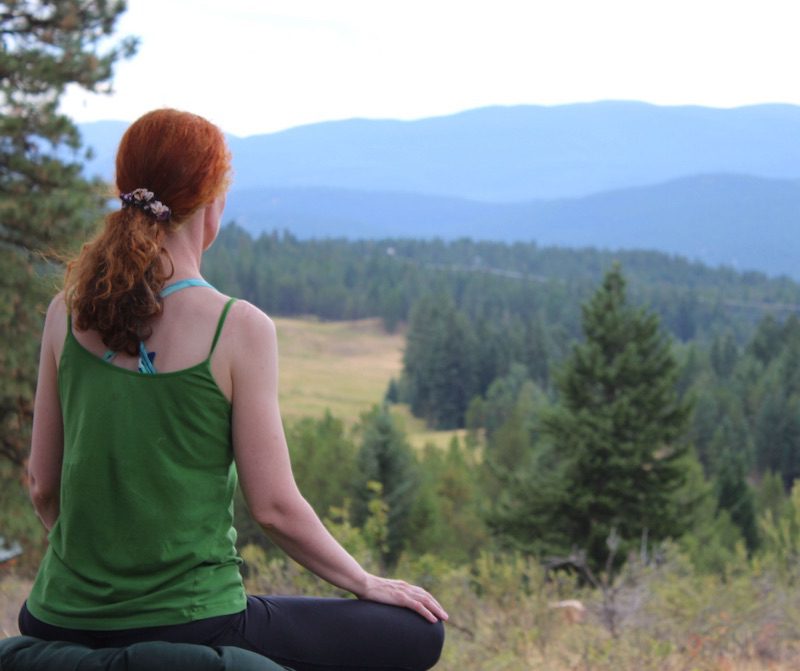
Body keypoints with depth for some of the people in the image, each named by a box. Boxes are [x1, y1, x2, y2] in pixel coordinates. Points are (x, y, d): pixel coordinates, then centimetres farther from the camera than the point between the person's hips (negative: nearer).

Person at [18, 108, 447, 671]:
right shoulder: (238, 328, -13)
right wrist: (368, 584, 7)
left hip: (67, 624, 5)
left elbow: (43, 487, 8)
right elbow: (274, 507, -9)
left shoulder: (67, 314, 0)